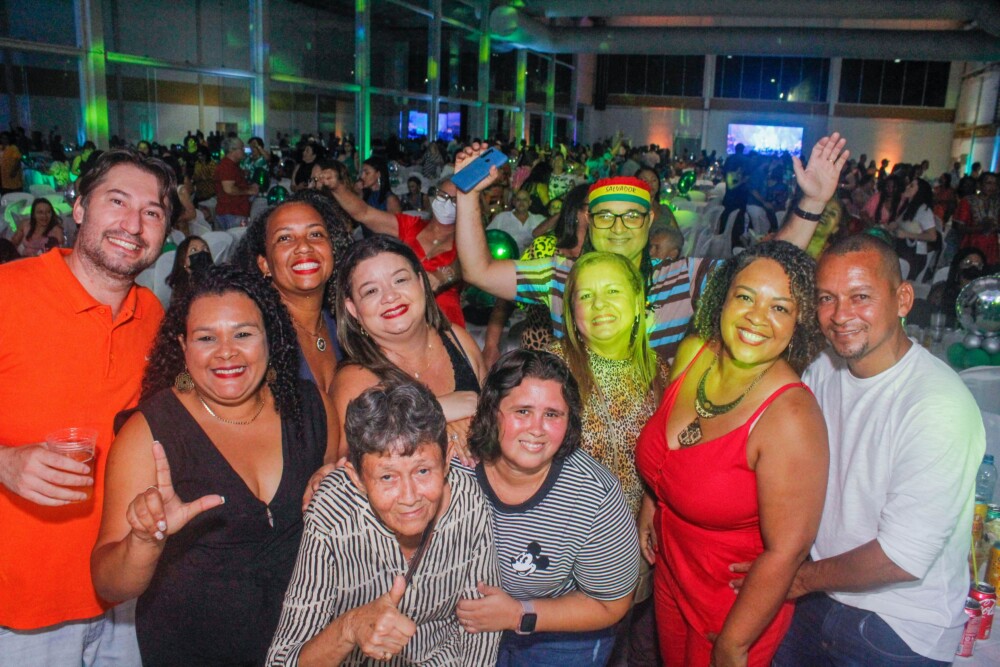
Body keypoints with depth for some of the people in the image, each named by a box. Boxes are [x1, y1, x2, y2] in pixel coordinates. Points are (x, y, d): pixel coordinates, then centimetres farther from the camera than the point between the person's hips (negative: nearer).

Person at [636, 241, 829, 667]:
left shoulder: (790, 418, -32)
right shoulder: (693, 353, -12)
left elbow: (786, 550, -26)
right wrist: (650, 503, 13)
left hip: (740, 603, -6)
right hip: (671, 573, 6)